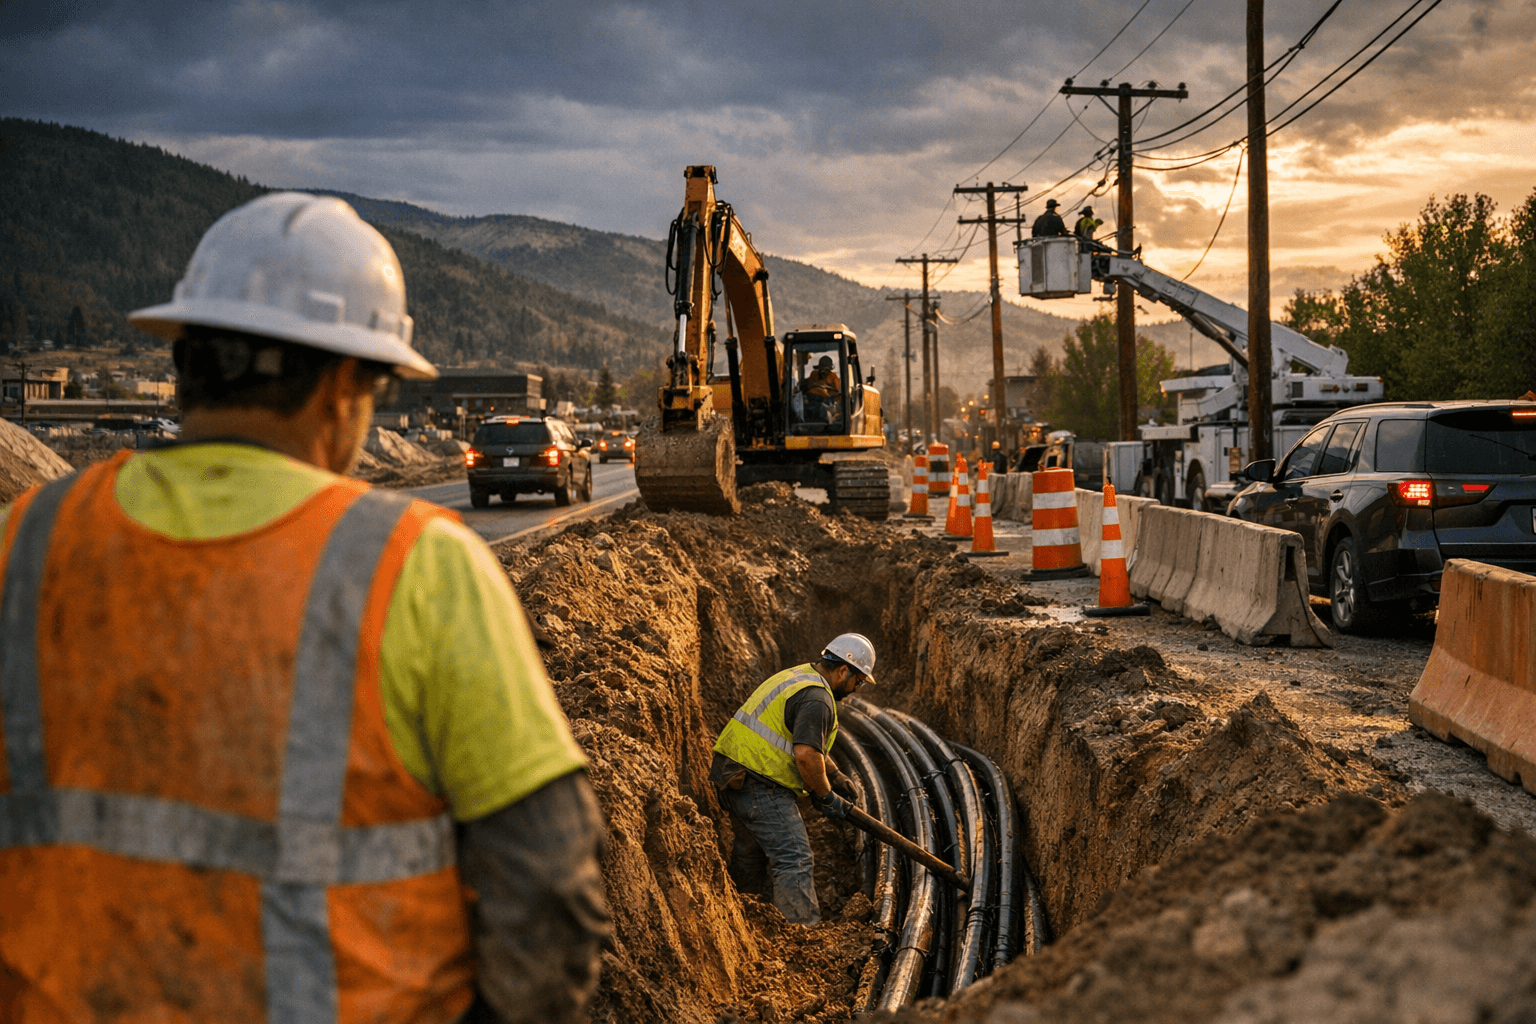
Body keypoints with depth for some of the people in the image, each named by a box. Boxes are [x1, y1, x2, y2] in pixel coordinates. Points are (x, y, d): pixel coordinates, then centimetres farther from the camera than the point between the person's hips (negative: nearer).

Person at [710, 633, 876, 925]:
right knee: (794, 857, -12)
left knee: (753, 841, 30)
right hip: (760, 785, -11)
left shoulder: (798, 676, 16)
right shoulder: (817, 699, -17)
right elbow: (806, 755, -26)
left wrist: (836, 777, 24)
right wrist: (826, 797, -12)